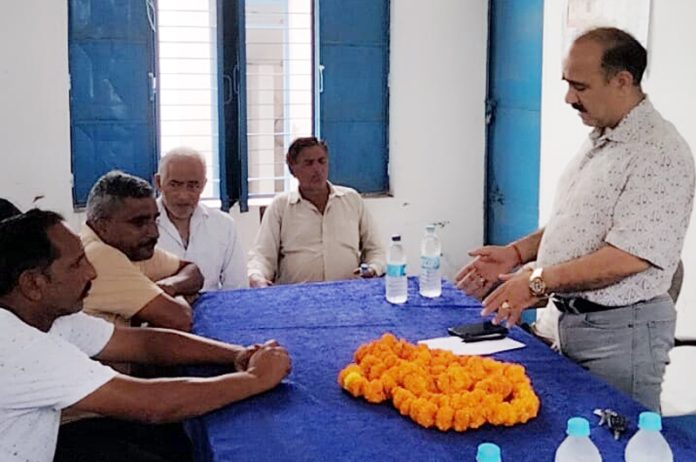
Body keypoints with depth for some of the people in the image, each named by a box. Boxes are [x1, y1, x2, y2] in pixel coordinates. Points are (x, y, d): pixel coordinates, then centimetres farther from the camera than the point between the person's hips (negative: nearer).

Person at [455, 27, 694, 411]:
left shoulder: (660, 154, -19)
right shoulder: (599, 141, 11)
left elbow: (629, 258, -25)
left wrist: (538, 281, -20)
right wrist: (516, 253, 6)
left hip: (620, 332, -9)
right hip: (572, 320, 9)